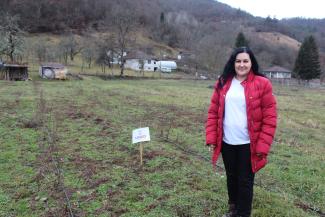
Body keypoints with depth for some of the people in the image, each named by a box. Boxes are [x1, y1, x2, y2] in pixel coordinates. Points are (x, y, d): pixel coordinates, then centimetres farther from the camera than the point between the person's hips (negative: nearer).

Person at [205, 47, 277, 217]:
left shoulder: (262, 84, -7)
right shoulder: (222, 83, 3)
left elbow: (270, 117, -8)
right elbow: (213, 112, 4)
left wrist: (263, 145, -13)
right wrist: (211, 138, -3)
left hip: (249, 144, -3)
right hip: (227, 142, 4)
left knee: (245, 181, 8)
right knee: (231, 177, 20)